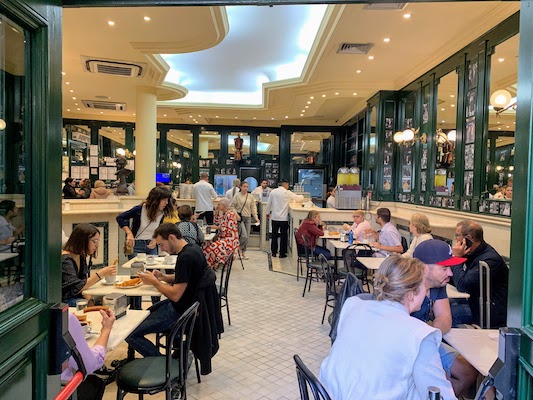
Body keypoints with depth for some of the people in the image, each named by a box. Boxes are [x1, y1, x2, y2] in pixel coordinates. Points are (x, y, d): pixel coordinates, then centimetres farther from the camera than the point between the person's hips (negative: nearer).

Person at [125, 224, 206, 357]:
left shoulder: (186, 257, -25)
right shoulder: (193, 248, 5)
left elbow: (175, 295, -25)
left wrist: (154, 282, -12)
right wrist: (163, 277, 4)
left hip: (179, 311, -10)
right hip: (187, 304, 10)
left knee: (129, 334, -10)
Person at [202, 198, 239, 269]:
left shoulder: (231, 215, -13)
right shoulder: (223, 213, 13)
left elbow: (229, 230, -17)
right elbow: (216, 223, 21)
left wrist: (218, 227, -14)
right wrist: (217, 212, 11)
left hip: (230, 239, -8)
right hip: (222, 237, 8)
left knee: (214, 246, -30)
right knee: (206, 244, -12)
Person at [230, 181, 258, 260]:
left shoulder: (250, 196, 7)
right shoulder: (237, 196, -3)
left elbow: (253, 207, 9)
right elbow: (232, 206, -2)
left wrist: (256, 217, -1)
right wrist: (236, 215, -13)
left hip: (248, 218, 4)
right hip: (240, 217, -4)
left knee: (247, 236, 6)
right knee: (244, 236, -14)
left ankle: (243, 252, 19)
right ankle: (238, 248, 11)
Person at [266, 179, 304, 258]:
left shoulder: (273, 192, 2)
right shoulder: (287, 193, -9)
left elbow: (269, 203, 8)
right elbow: (298, 198, 2)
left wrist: (268, 212, 22)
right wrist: (302, 197, 24)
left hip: (274, 217, 4)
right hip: (284, 218, -4)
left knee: (274, 235, 12)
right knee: (283, 236, 5)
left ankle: (274, 252, 18)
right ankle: (282, 253, 9)